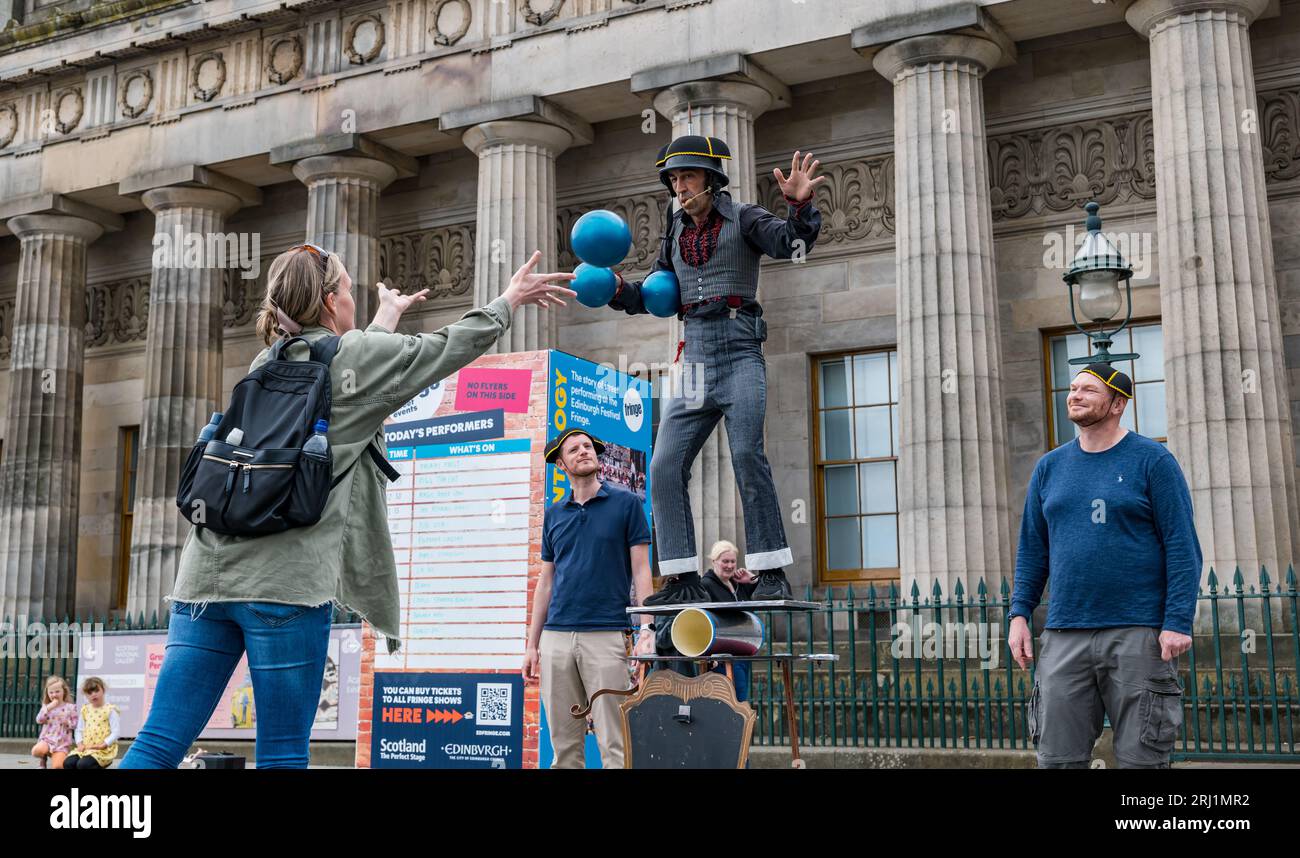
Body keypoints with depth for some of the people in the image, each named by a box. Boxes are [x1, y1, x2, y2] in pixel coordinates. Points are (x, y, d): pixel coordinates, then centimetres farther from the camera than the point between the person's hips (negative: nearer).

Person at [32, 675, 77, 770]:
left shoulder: (70, 707, 3)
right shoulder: (46, 707, 10)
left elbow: (75, 725, 3)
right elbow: (39, 720, -4)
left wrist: (67, 722, -18)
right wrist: (48, 708, -13)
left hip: (62, 742, -2)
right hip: (47, 739, 2)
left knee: (57, 766, -23)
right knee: (36, 751, -32)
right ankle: (44, 758, 5)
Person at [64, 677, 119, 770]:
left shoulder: (110, 710, -5)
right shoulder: (85, 710, 13)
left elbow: (116, 732, -11)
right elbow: (79, 730, 16)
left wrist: (103, 745, -20)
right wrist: (80, 744, -3)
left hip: (104, 749, -6)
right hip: (86, 748, 6)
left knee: (83, 764, -30)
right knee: (68, 763, -17)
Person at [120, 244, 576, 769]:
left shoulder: (268, 364, 21)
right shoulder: (354, 356, 3)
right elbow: (450, 347, 14)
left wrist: (386, 320, 56)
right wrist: (510, 301, 29)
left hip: (207, 571, 6)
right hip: (287, 580, -6)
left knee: (157, 747, 1)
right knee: (282, 755, 0)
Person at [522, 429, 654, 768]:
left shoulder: (625, 503, 4)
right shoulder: (553, 514, 15)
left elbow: (641, 571, 0)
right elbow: (545, 582, 17)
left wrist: (646, 631, -11)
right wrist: (532, 644, 12)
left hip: (607, 635, -4)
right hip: (556, 637, 4)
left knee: (614, 745, -6)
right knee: (563, 744, 6)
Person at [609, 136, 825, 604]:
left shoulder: (742, 219, 2)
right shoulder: (677, 232, 17)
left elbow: (794, 241, -15)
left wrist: (801, 205, -34)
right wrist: (618, 291, 3)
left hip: (739, 354, -6)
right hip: (694, 359, 6)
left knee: (746, 454, -22)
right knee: (664, 468, -3)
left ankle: (772, 574, -17)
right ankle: (683, 579, 2)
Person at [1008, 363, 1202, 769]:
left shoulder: (1153, 460, 0)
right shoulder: (1050, 467, 13)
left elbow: (1183, 547, -5)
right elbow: (1032, 548, 16)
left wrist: (1178, 622, -13)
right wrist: (1019, 614, 6)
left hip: (1138, 634, -4)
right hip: (1064, 636, 4)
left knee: (1141, 757, 2)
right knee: (1058, 757, 3)